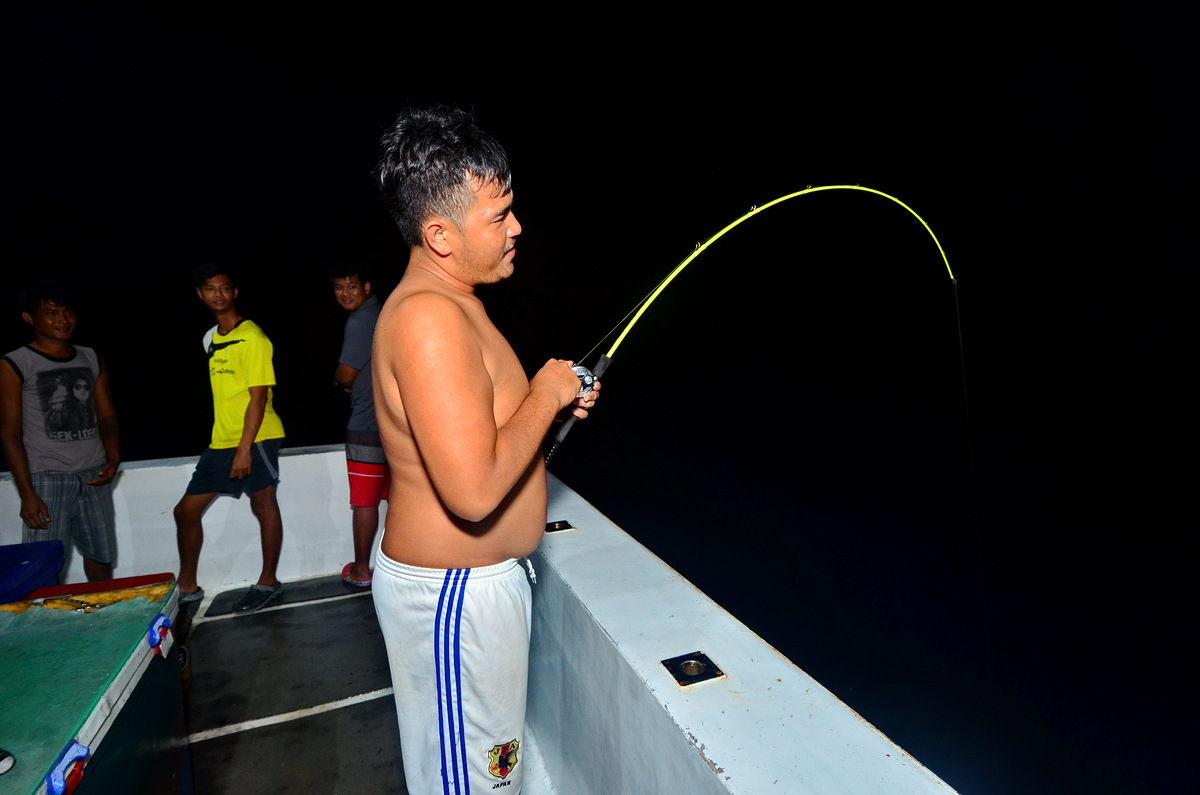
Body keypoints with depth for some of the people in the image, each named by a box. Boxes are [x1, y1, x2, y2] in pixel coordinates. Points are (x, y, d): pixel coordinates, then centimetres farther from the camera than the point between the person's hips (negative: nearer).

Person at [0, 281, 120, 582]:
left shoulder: (92, 360, 11)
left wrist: (113, 459, -3)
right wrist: (27, 494, -8)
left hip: (94, 476, 4)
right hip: (48, 478, -3)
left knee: (101, 557, 8)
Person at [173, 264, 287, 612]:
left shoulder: (251, 338, -10)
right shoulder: (211, 338, 14)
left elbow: (258, 397, -15)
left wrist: (244, 448, -18)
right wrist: (220, 436, 18)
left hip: (255, 439, -8)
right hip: (221, 441, 8)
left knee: (263, 505, 2)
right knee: (186, 510, 10)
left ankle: (268, 582, 16)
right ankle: (186, 587, 26)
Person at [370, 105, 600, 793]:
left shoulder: (453, 303, 7)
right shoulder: (427, 318, -27)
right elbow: (474, 490, -33)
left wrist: (554, 401, 4)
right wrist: (546, 393, -19)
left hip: (482, 575, 10)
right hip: (454, 593, -9)